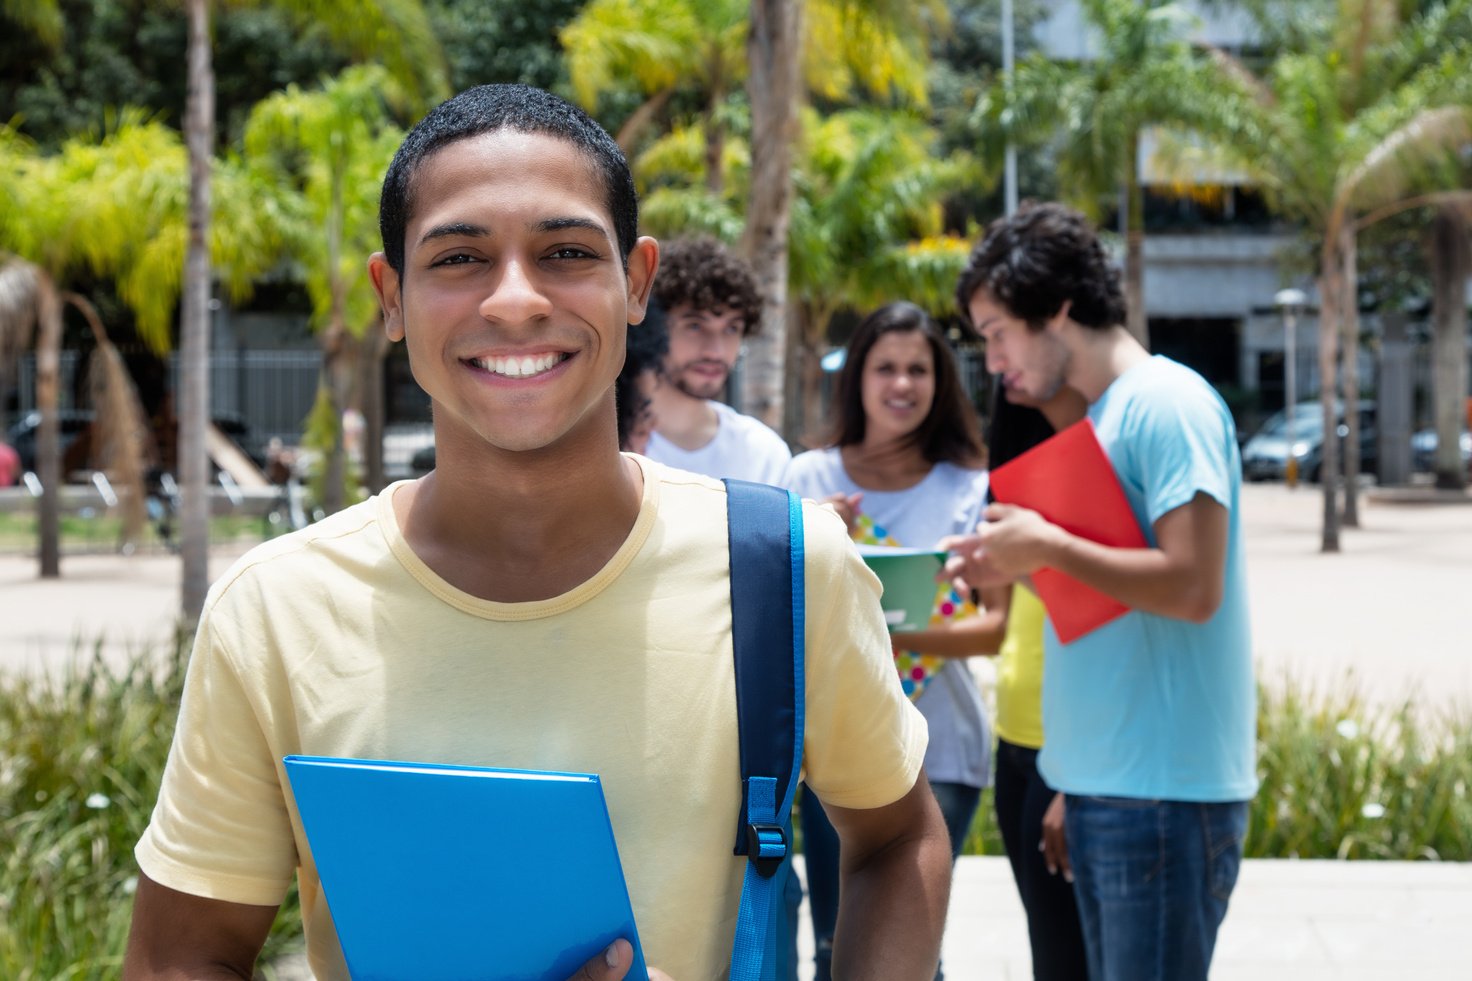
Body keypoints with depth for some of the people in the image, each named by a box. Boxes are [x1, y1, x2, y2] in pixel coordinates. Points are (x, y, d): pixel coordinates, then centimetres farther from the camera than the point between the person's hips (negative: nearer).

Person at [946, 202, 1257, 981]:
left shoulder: (1167, 404, -12)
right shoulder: (1101, 418, 16)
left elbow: (1192, 586, -21)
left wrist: (1049, 546, -15)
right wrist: (1018, 568, 7)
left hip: (1163, 793, -9)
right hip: (1104, 787, 9)